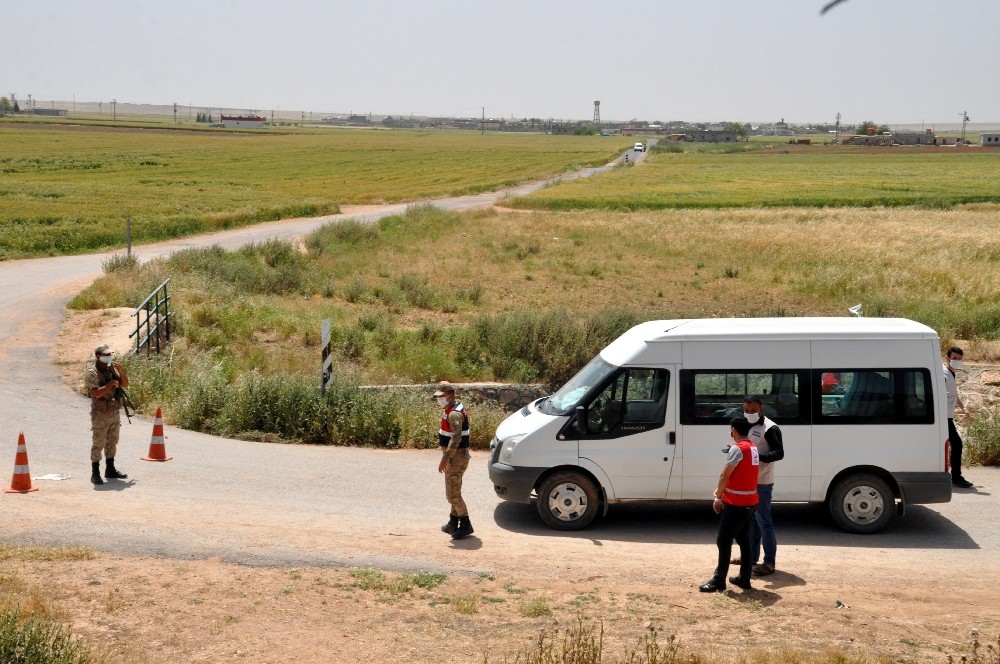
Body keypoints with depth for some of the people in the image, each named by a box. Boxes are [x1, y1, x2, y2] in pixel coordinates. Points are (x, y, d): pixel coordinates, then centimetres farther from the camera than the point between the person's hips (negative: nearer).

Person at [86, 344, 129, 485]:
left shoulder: (111, 368, 7)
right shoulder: (92, 372, -14)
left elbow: (125, 384, 6)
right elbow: (97, 393, -24)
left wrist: (120, 371, -8)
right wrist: (111, 384, -20)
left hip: (115, 412, 7)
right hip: (101, 414, -7)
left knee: (112, 442, 15)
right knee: (98, 444, -3)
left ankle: (110, 470, 26)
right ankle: (95, 474, 2)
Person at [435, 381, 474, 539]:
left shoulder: (454, 414, -21)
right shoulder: (457, 409, 12)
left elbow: (456, 438, -30)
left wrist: (445, 458, -31)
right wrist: (447, 457, 21)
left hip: (456, 458, -11)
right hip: (456, 456, 11)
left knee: (453, 494, -7)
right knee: (453, 491, 17)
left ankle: (466, 525, -1)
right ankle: (453, 523, 26)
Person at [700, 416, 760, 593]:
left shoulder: (737, 448, -16)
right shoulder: (753, 448, 10)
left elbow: (725, 476, -14)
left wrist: (718, 497, -3)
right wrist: (723, 492, 11)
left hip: (736, 503, -9)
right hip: (750, 501, 9)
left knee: (724, 541, -4)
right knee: (744, 540, 14)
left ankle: (719, 580, -2)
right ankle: (744, 579, 17)